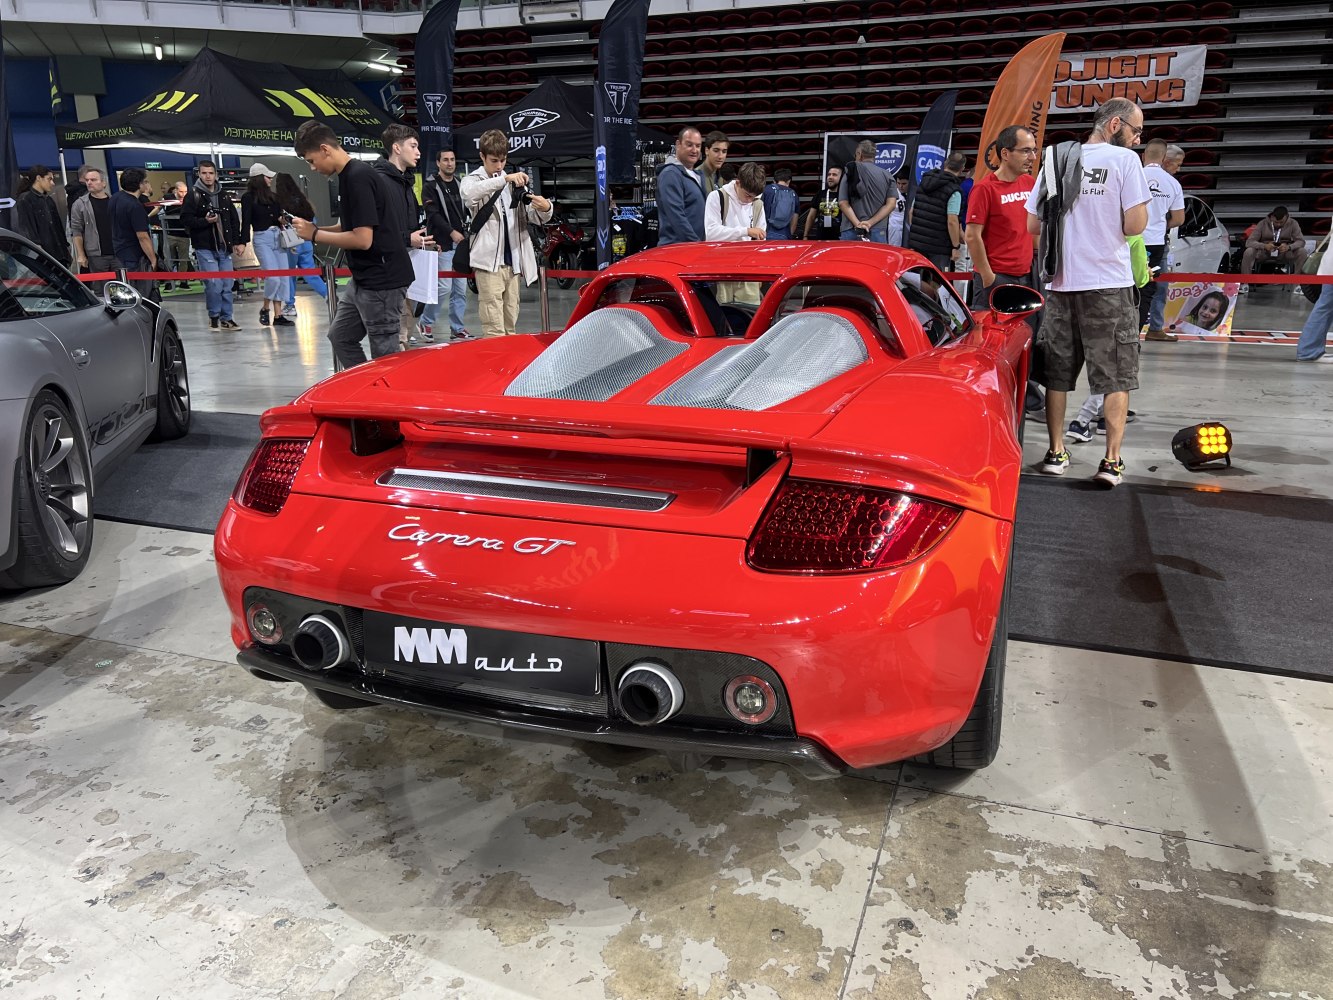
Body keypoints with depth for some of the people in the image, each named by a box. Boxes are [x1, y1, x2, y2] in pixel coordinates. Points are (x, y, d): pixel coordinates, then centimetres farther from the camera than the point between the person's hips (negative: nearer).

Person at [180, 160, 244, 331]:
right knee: (214, 284, -10)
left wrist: (237, 241, 9)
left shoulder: (224, 196, 14)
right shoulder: (193, 195, -1)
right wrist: (205, 221, -20)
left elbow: (234, 220, 18)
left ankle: (226, 318, 15)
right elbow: (185, 219, -6)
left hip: (224, 247, 5)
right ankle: (214, 317, 6)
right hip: (205, 248, -5)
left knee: (227, 285, 6)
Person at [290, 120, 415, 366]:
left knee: (384, 354, -2)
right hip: (363, 279, 10)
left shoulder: (358, 177, -17)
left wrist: (315, 235, -12)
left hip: (381, 280, -10)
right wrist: (318, 229, 6)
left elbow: (362, 239, -23)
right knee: (340, 336, 17)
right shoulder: (350, 175, 12)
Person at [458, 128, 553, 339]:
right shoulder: (473, 180, 2)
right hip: (488, 261, -5)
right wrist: (504, 179, -32)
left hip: (513, 261, 6)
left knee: (511, 325, 11)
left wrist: (544, 209, -10)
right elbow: (469, 192, -23)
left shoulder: (514, 182, 18)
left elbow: (534, 217, 14)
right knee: (494, 330, -12)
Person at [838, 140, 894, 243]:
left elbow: (843, 203, -4)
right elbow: (891, 203, 1)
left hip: (850, 232, -1)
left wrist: (857, 224, -11)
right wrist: (870, 222, -7)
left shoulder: (849, 173, 5)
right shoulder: (886, 175, 9)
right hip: (877, 232, 1)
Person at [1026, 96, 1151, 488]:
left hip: (1062, 283, 4)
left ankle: (1056, 453, 16)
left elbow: (1033, 225, 10)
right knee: (1117, 375, 5)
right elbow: (1135, 225, -11)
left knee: (1057, 373, 12)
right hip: (1110, 284, -4)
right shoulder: (1125, 159, -5)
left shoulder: (1056, 159, 8)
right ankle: (1112, 460, 2)